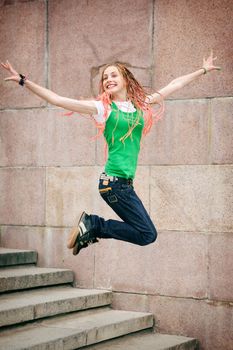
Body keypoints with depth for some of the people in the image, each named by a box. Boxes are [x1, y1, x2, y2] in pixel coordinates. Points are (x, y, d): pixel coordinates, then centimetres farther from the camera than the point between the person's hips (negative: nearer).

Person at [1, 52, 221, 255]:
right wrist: (24, 81, -12)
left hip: (125, 183, 7)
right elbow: (56, 99, -5)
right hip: (114, 181, -7)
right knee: (147, 234, -9)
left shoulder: (141, 104, 13)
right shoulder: (102, 107, -1)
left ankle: (90, 226, 13)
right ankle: (93, 226, 2)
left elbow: (174, 85, 23)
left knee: (144, 232, 7)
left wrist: (203, 70, 30)